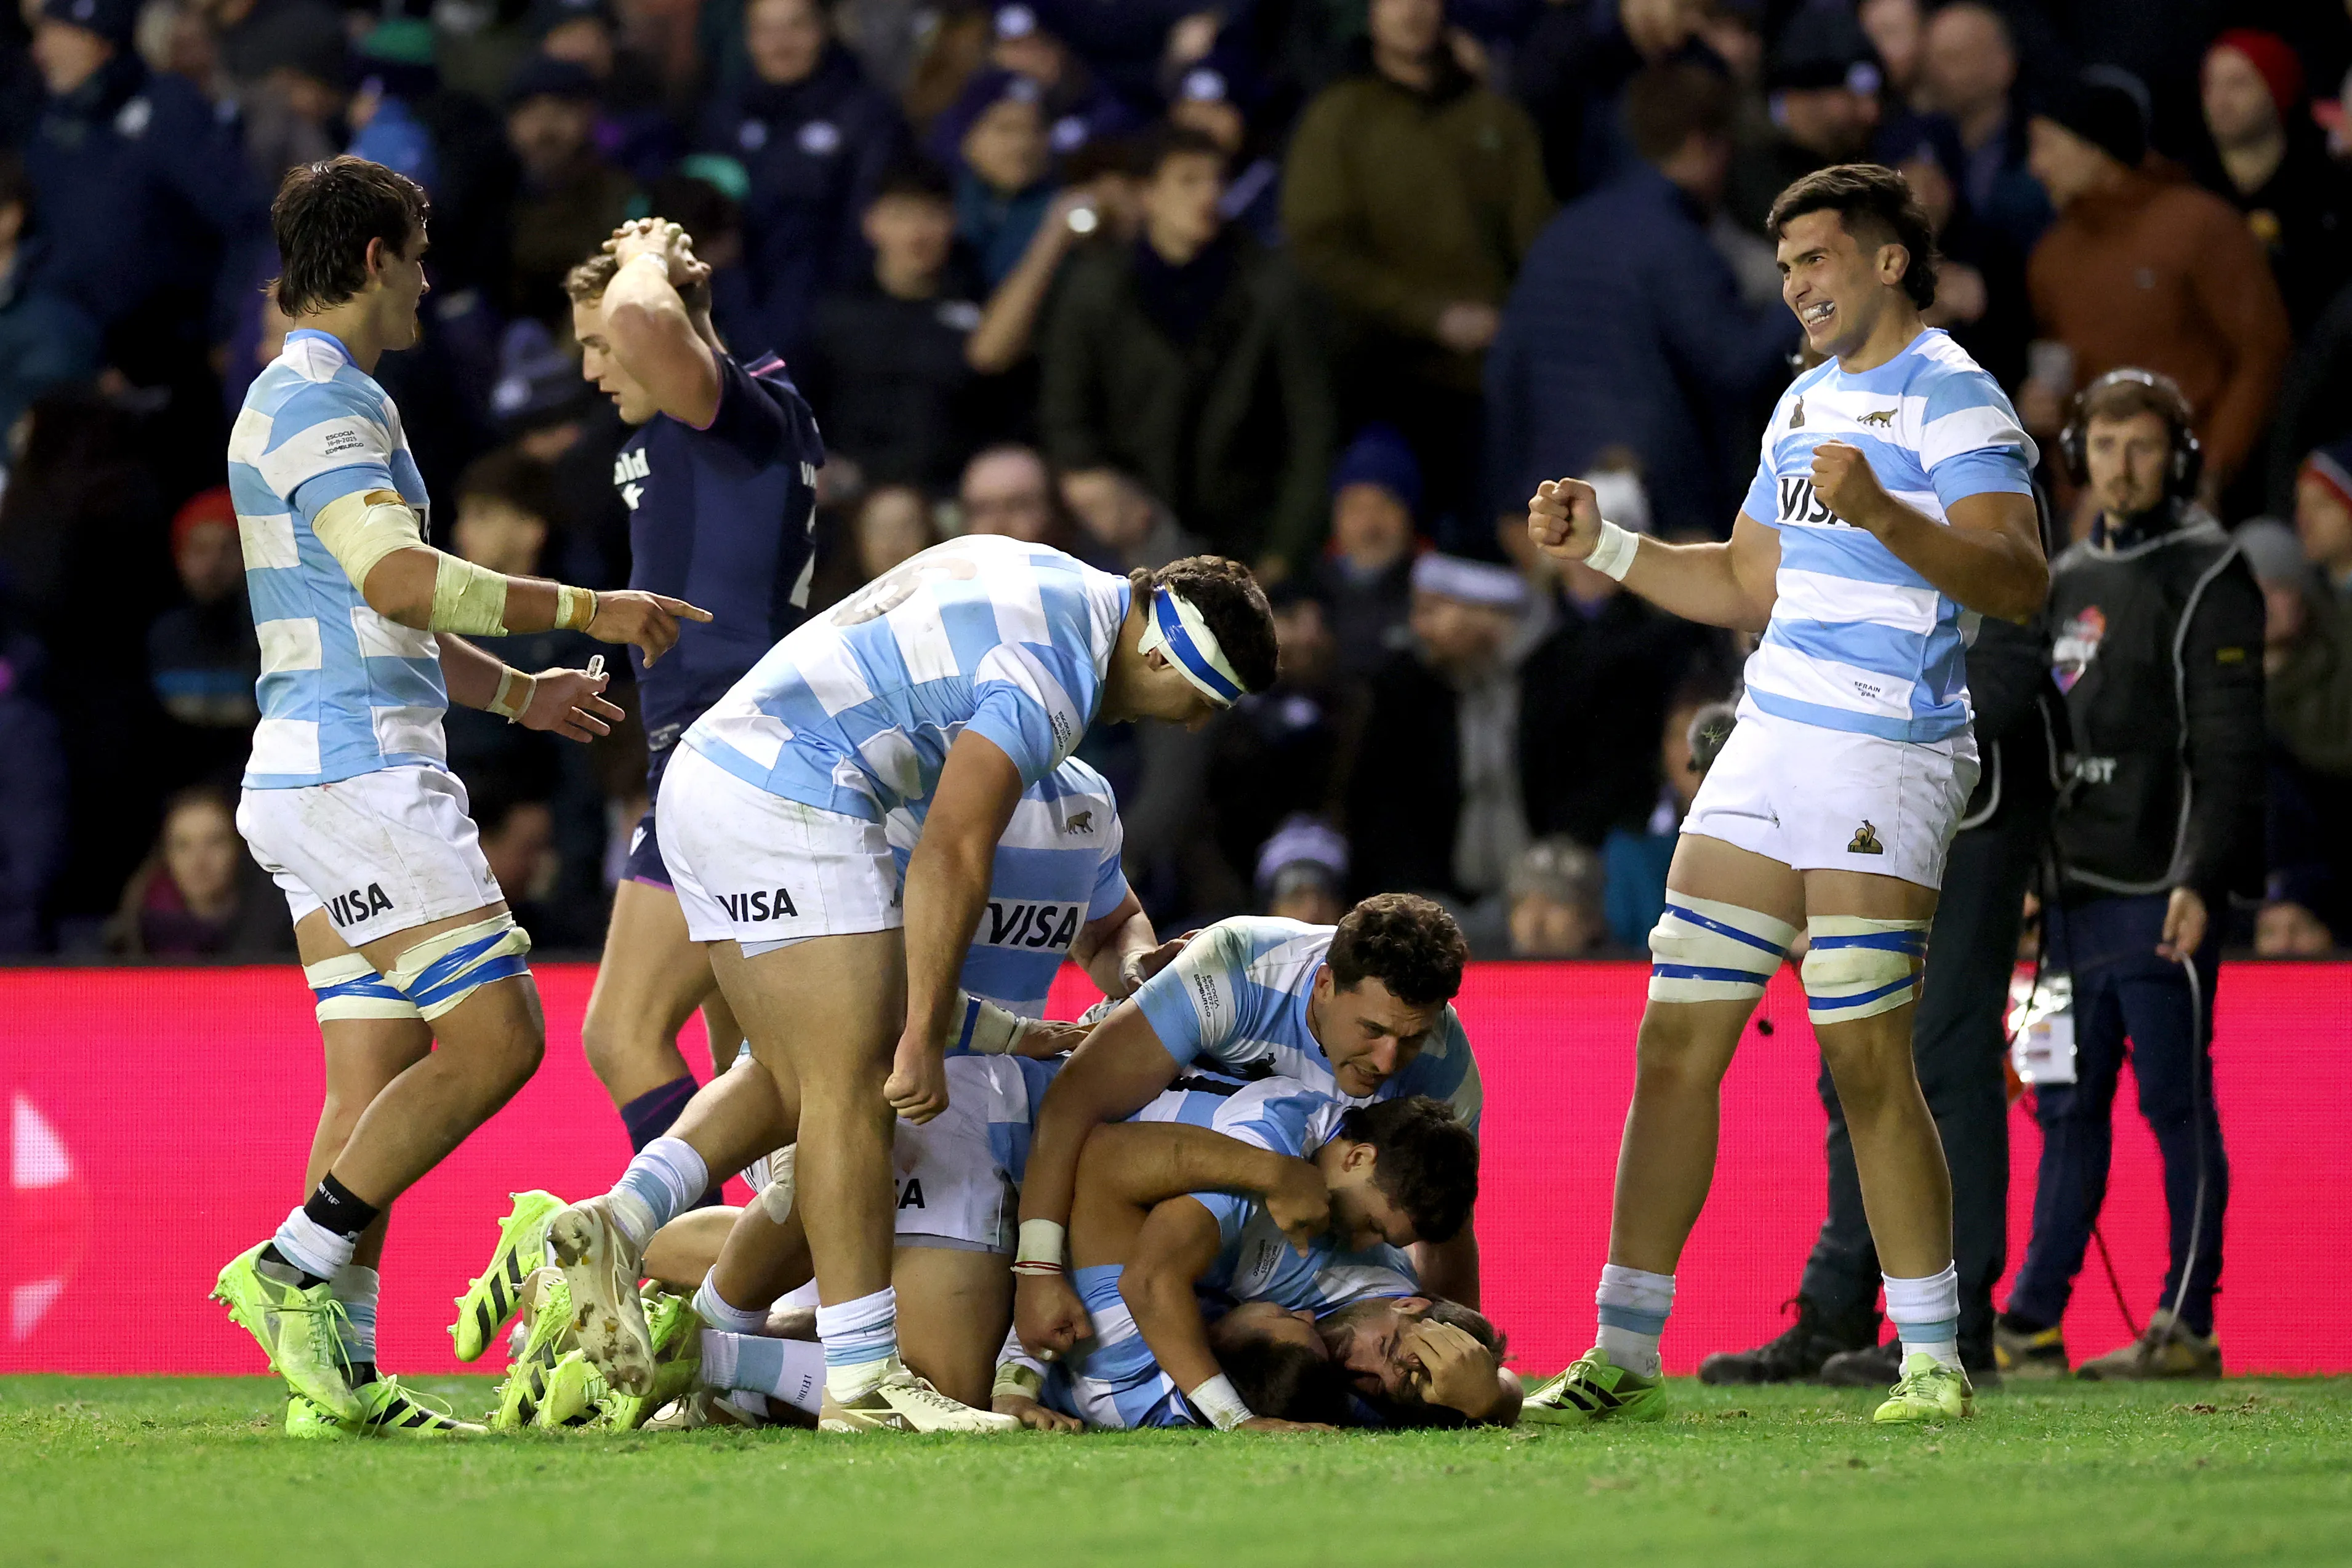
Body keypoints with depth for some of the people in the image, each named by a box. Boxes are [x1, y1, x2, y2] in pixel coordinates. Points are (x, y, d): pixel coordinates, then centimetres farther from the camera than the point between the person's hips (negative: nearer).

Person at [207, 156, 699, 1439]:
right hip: (359, 771, -10)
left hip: (333, 778, 10)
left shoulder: (300, 397, 22)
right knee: (495, 1036, -13)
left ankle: (338, 1370, 1)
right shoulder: (326, 398, -11)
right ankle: (294, 1268, -13)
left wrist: (515, 690, 34)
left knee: (382, 1073, 5)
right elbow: (397, 577, -25)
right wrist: (585, 611, -20)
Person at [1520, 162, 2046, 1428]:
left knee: (1866, 1057, -11)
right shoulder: (1806, 404, 20)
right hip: (1768, 750, 8)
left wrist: (1887, 513, -34)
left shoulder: (1952, 398, -7)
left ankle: (1933, 1361, -4)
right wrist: (1601, 547, 19)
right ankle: (1624, 1353, 8)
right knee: (1676, 1041, 4)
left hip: (1885, 755, -8)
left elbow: (2018, 582, -20)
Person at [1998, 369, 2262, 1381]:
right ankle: (2031, 1324, 11)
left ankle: (2188, 1326, -3)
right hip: (2074, 889, 7)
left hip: (2161, 890, -7)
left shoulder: (2207, 576, -5)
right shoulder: (2069, 577, 18)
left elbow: (2227, 745, -12)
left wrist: (2198, 880, -20)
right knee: (2069, 1107, 9)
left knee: (2176, 1103, -5)